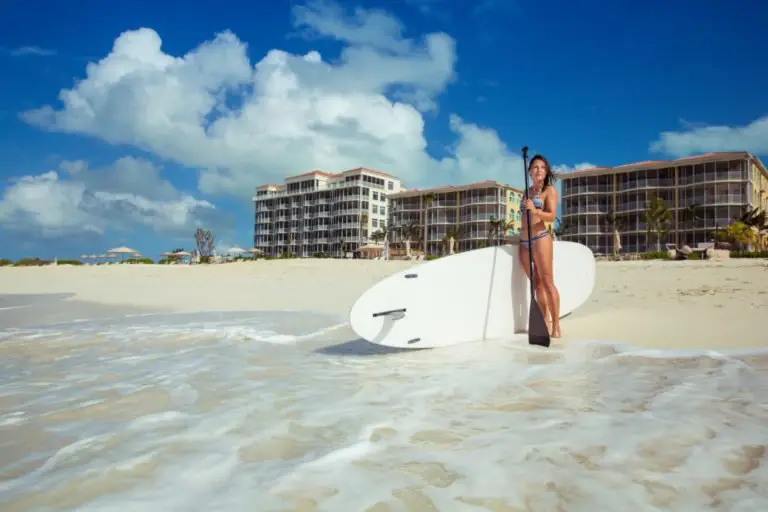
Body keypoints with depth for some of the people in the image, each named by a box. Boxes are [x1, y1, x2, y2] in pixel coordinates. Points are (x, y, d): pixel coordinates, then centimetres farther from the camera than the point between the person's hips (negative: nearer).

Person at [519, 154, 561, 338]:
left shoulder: (550, 190, 1)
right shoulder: (527, 191, 19)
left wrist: (535, 211, -27)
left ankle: (556, 325, -7)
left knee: (547, 282, -8)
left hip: (540, 238, -6)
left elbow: (552, 216, -12)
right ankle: (545, 322, 9)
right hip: (524, 241, 6)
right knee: (536, 284, 5)